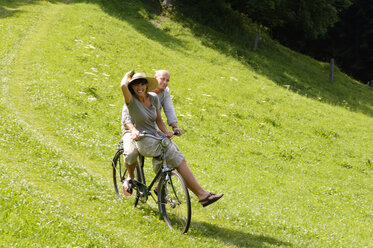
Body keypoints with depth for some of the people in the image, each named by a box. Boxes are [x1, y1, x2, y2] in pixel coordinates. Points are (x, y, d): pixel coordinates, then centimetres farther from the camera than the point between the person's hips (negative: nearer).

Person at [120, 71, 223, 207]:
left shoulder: (153, 98, 5)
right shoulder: (132, 100, -12)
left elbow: (159, 120, 11)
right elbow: (123, 85, -31)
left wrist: (166, 132, -7)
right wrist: (128, 75, -9)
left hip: (156, 136, 7)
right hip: (144, 141, -7)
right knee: (179, 159, -17)